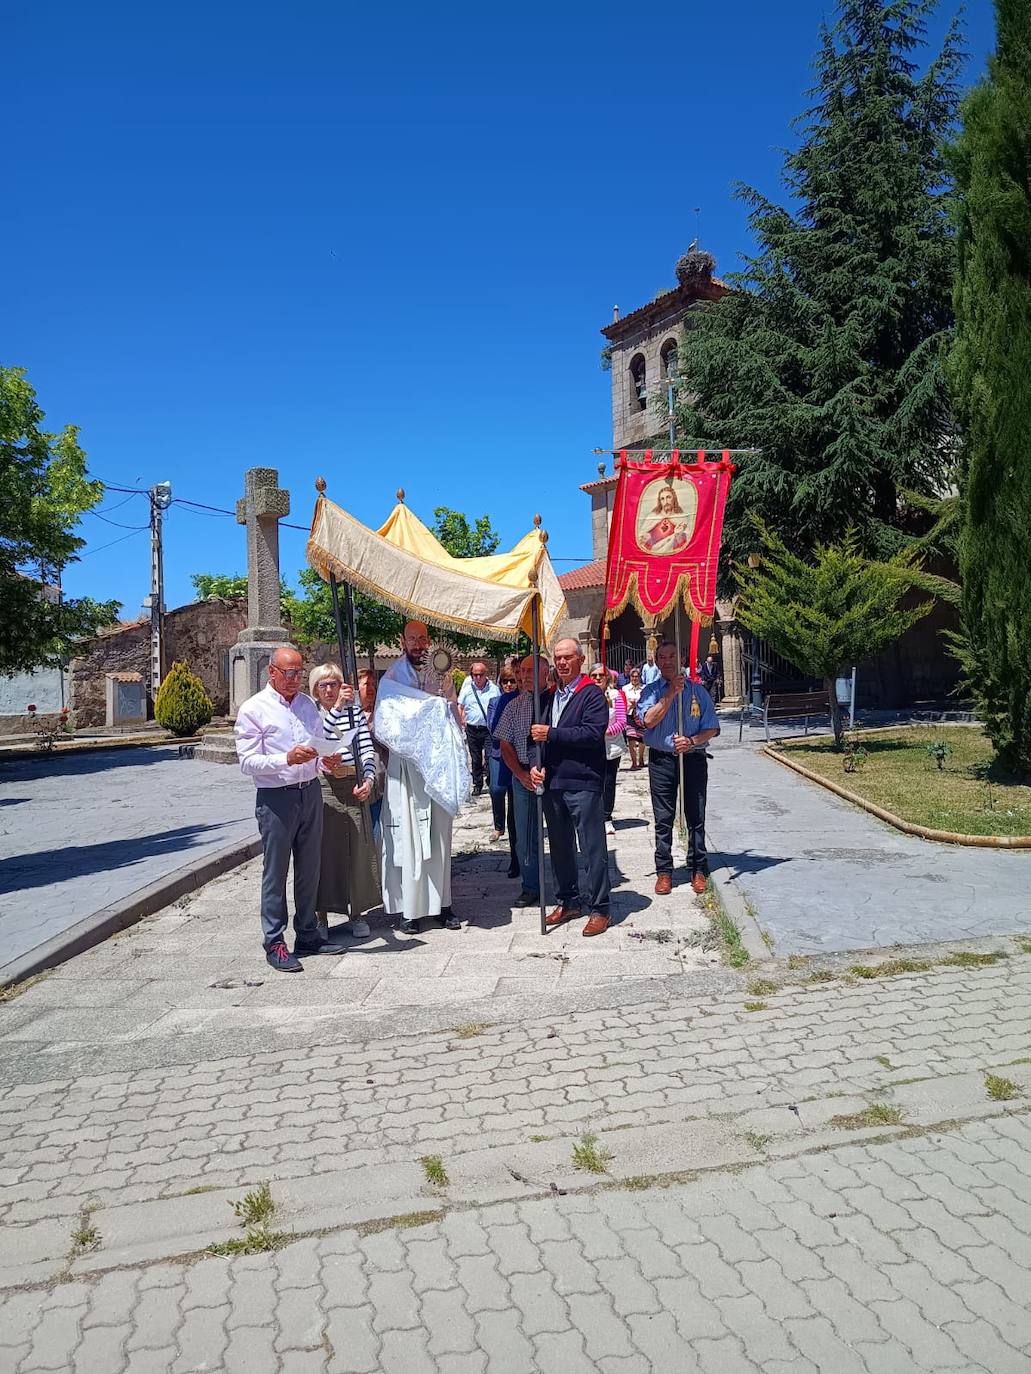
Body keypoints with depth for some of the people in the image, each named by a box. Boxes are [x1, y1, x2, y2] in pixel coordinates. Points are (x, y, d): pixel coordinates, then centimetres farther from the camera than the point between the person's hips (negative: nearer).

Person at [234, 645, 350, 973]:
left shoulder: (307, 704, 12)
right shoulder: (253, 709, -7)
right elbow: (247, 762, -12)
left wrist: (327, 759, -1)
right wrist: (287, 759, -26)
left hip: (311, 793, 6)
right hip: (276, 798, -6)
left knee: (309, 868, 14)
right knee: (275, 873, 2)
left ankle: (308, 935, 27)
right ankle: (275, 943, 13)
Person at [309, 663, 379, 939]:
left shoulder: (354, 710, 7)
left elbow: (367, 748, 1)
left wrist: (369, 779, -15)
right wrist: (337, 707, -29)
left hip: (354, 785, 3)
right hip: (322, 787, -2)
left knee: (358, 850, 5)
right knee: (324, 850, 1)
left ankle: (357, 913, 18)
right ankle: (321, 915, 13)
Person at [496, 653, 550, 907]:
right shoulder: (514, 707, 9)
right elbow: (505, 745, 8)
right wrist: (522, 775, -5)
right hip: (523, 776, 4)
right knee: (525, 836, 8)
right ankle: (531, 888, 20)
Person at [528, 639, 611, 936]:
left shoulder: (592, 695, -6)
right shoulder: (549, 697, 16)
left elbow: (593, 733, -19)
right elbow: (538, 735, 18)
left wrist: (552, 733, -17)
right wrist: (536, 766, 0)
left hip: (583, 784, -7)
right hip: (552, 783, 7)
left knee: (593, 848, -1)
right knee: (560, 847, 15)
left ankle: (599, 909, 8)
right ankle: (569, 901, 28)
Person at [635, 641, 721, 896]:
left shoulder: (697, 690, 5)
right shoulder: (651, 691, 5)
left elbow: (712, 728, 2)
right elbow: (648, 720, -13)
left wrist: (691, 741, -16)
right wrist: (671, 693, -16)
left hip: (693, 759, 0)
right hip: (661, 760, 0)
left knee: (696, 818, 5)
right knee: (663, 820, 4)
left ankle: (699, 870, 17)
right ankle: (664, 872, 13)